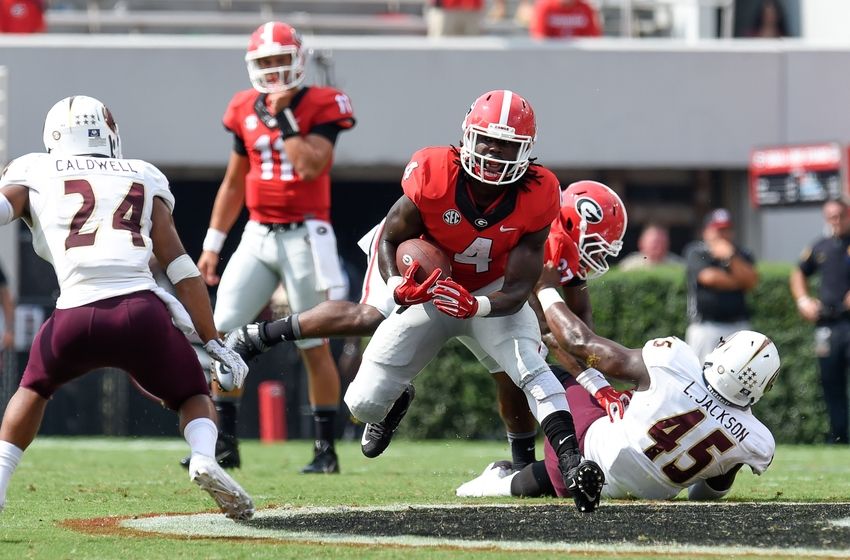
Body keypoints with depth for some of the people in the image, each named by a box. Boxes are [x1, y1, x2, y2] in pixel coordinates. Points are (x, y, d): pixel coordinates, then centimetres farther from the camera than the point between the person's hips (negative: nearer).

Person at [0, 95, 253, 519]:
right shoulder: (144, 181, 23)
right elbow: (182, 270, 17)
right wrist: (215, 345, 17)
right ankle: (204, 458, -7)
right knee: (193, 397, 23)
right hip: (141, 310, 0)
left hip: (76, 316, 0)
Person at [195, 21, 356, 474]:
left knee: (314, 346, 0)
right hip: (258, 236, 5)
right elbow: (233, 184, 16)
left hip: (304, 236, -5)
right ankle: (225, 444, 3)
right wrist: (212, 244, 14)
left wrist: (284, 116, -18)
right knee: (223, 335, -3)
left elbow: (310, 167, -22)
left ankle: (326, 449, 9)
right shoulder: (245, 111, 9)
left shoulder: (321, 106, -7)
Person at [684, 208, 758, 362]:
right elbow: (709, 277, -13)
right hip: (705, 326, -3)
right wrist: (739, 283, -1)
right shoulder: (696, 253, 3)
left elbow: (752, 281, -4)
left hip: (738, 326, 3)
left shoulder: (742, 255, 13)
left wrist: (731, 257, -13)